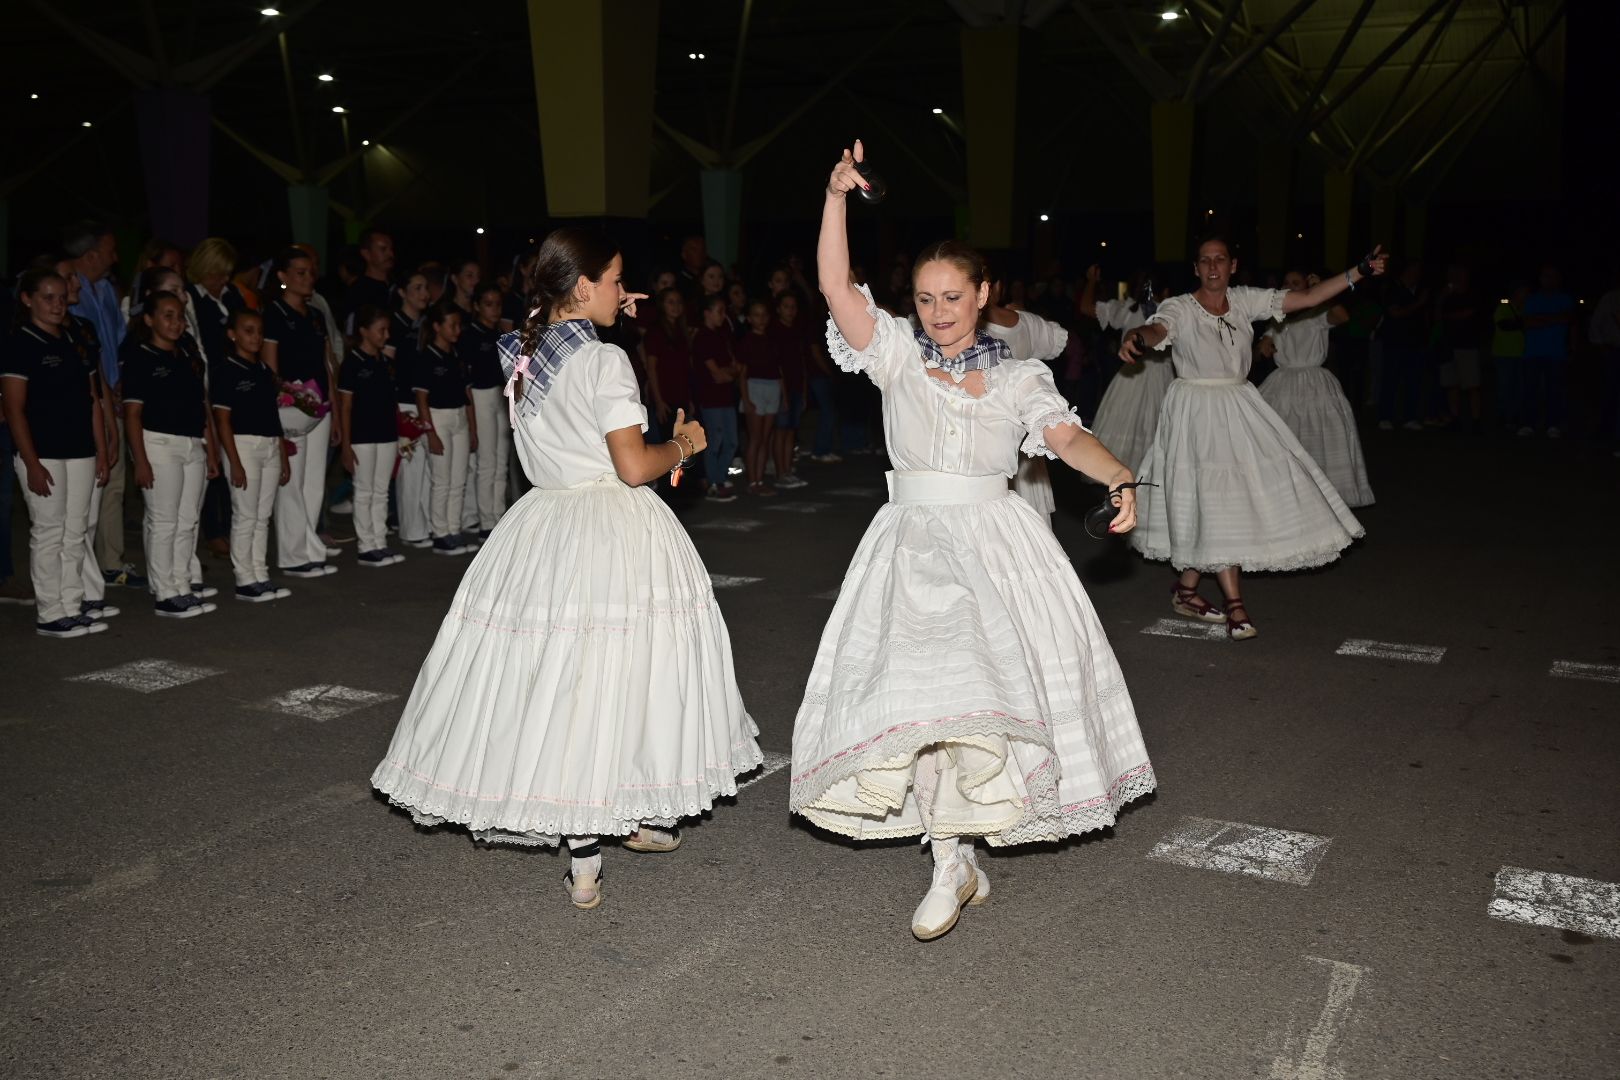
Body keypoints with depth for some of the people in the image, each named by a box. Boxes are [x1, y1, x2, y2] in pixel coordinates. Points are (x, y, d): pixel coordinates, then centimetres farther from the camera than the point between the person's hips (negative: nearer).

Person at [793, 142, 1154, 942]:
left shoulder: (1020, 378, 9)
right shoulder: (898, 357, 7)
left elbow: (1066, 435, -8)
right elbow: (836, 287, -4)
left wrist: (1119, 477, -28)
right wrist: (836, 196, -13)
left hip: (997, 544, 0)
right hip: (913, 541, 0)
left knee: (987, 672, -12)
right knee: (917, 680, -10)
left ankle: (953, 854, 6)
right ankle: (955, 861, 1)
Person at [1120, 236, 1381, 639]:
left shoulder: (1245, 300, 4)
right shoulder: (1180, 308, -10)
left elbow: (1309, 298, 3)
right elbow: (1156, 329, -31)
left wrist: (1361, 271, -5)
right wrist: (1136, 338, -56)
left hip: (1239, 407, 6)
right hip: (1197, 410, -5)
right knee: (1217, 504, -6)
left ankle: (1186, 589, 21)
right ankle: (1235, 605, 0)